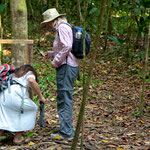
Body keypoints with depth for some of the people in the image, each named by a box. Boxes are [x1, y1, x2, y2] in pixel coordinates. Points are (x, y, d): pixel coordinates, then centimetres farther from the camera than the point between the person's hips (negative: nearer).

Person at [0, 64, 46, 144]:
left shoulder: (14, 74, 36)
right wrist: (41, 97, -2)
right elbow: (31, 81, -7)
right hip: (15, 95, -5)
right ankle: (18, 137, 14)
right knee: (32, 108, 17)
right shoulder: (30, 73, 16)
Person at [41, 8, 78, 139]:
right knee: (64, 99, 15)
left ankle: (66, 132, -8)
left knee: (65, 99, -9)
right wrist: (51, 54, 20)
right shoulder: (65, 27, 20)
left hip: (66, 67, -11)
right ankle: (67, 129, 21)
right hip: (70, 66, 11)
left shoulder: (62, 28, -11)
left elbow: (67, 47, -23)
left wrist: (55, 62, -15)